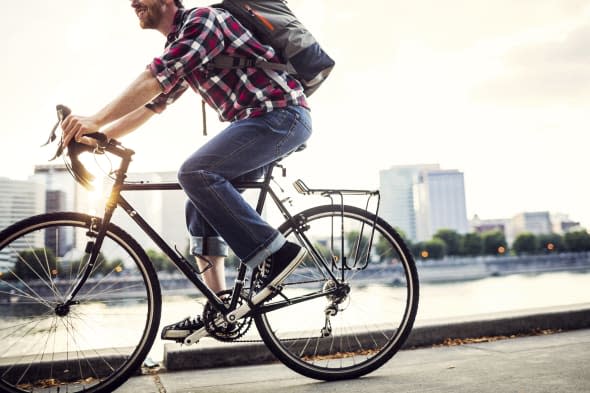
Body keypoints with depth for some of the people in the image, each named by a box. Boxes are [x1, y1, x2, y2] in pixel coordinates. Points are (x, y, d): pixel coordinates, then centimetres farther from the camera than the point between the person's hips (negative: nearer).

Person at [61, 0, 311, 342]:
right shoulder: (178, 46, 22)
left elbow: (152, 81, -18)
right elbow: (150, 106, 22)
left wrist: (94, 120, -18)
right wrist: (96, 137, 14)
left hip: (283, 113, -9)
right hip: (267, 121, 9)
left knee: (196, 173, -24)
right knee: (201, 208, 3)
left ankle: (277, 253, -18)